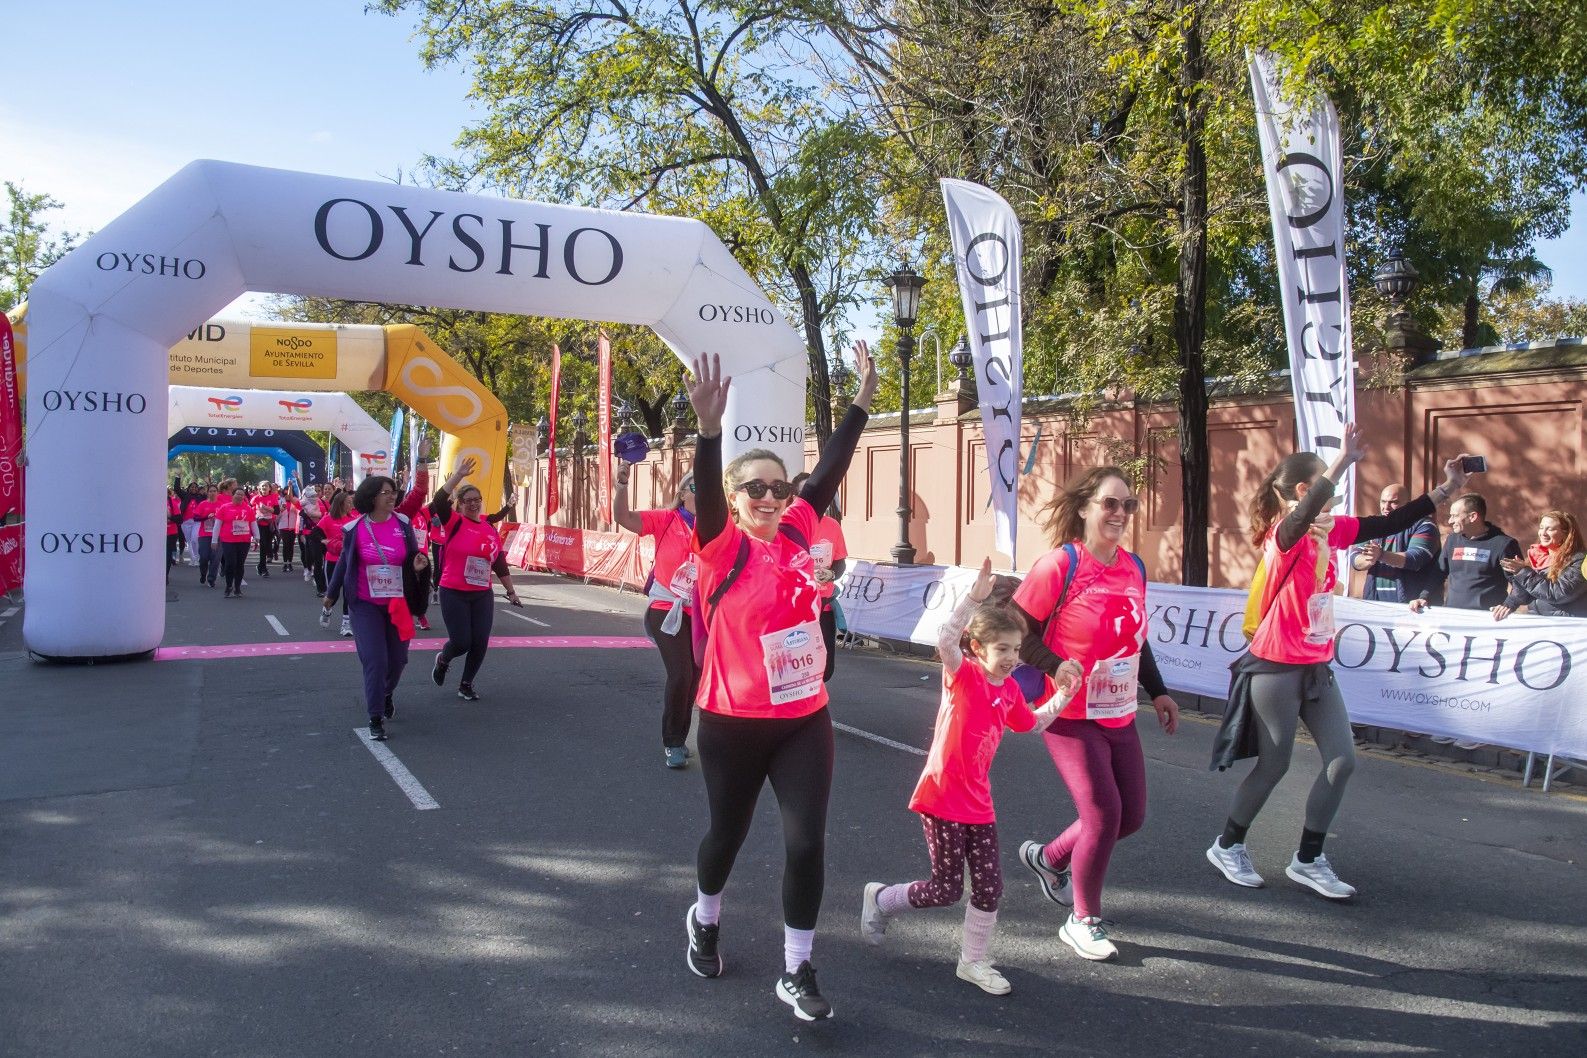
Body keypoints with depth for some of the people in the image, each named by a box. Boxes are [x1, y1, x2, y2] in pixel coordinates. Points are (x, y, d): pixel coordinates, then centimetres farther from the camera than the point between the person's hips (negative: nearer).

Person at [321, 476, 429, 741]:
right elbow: (344, 561, 6)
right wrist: (331, 595, 15)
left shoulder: (403, 524, -5)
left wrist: (417, 565, -17)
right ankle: (375, 719, 3)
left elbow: (412, 557, 7)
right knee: (375, 660, -9)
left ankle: (387, 693, 45)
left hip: (398, 604, 2)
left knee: (397, 658, 13)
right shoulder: (354, 528, -8)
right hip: (366, 604, -2)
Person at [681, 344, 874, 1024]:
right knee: (727, 832, 17)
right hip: (734, 724, -3)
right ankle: (705, 919, 48)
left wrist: (863, 399, 2)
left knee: (806, 843, 0)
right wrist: (709, 428, -47)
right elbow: (705, 493, -31)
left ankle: (796, 973, 17)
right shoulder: (723, 548, -12)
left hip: (806, 720, 3)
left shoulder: (797, 532, -1)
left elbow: (830, 468, 3)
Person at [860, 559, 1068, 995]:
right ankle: (880, 899, 30)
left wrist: (1062, 696, 11)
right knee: (946, 890, 4)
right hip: (942, 798, -7)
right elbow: (946, 638, -37)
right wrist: (974, 596, -46)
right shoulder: (963, 675, -16)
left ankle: (973, 961, 28)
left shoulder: (1010, 690, 5)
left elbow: (1031, 723, 24)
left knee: (989, 886, 8)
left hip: (978, 803, 7)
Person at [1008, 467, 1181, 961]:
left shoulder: (1133, 567, 6)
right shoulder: (1060, 564, -15)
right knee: (1103, 813, -9)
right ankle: (1083, 921, 14)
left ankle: (1048, 857, 37)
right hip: (1071, 717, -7)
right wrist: (1057, 666, -26)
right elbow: (1016, 630, -13)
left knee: (1131, 815, 11)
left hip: (1119, 717, 7)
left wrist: (1158, 691, 16)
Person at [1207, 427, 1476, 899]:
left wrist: (1446, 489, 4)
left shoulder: (1328, 530, 5)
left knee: (1342, 760, 6)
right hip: (1276, 669, -8)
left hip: (1316, 668, 8)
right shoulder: (1283, 535, -18)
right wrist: (1343, 461, -48)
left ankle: (1308, 860, 19)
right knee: (1273, 766, 2)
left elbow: (1388, 523, 9)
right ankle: (1227, 846, 23)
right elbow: (1303, 516, -41)